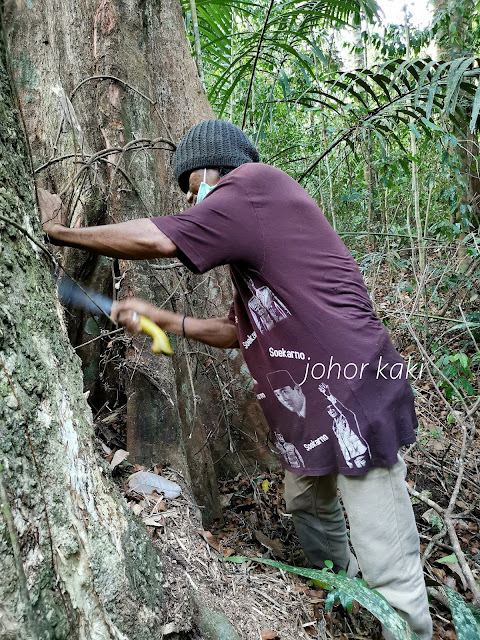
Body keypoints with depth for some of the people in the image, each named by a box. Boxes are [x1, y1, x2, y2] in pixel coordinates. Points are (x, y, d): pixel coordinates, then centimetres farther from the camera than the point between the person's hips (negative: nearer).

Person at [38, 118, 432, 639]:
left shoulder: (257, 180, -10)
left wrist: (58, 230, -4)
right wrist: (165, 320, 15)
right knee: (306, 505, 28)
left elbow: (156, 240, -18)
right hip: (310, 412, 11)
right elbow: (237, 332, 23)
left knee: (390, 575, -2)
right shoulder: (249, 249, 19)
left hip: (354, 402, -11)